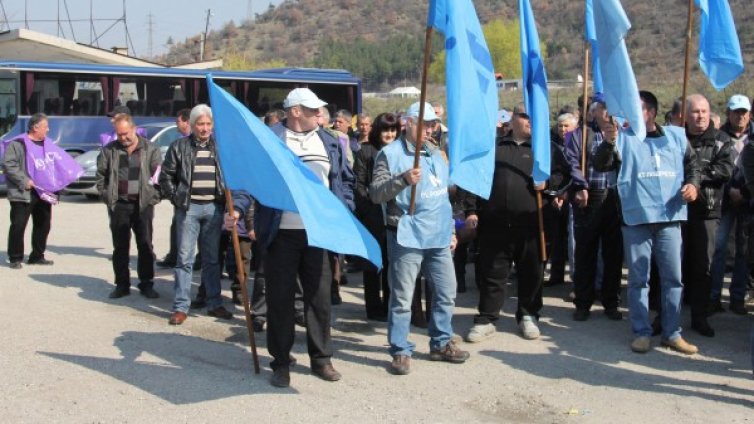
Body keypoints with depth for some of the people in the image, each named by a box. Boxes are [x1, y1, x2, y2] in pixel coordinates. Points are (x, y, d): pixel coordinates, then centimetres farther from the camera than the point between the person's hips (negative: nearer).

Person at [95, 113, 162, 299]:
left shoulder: (150, 149, 0)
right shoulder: (109, 150, 5)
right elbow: (101, 175, 10)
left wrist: (154, 197, -7)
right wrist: (107, 196, 2)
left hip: (143, 205, -1)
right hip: (119, 205, 1)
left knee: (145, 246, 4)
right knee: (120, 247, 7)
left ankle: (146, 284, 14)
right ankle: (122, 284, 16)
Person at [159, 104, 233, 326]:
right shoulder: (179, 147, 1)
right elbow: (166, 176, 4)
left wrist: (225, 197, 4)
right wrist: (176, 198, -3)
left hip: (214, 207, 3)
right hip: (189, 207, -2)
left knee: (212, 258, 11)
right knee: (185, 258, -2)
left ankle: (214, 304, 18)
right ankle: (180, 307, 3)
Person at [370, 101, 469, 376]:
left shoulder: (436, 154, 17)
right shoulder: (390, 154, -6)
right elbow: (375, 193, -12)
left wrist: (451, 230, 21)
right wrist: (403, 179, -26)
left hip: (438, 237, 7)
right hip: (406, 237, -7)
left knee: (446, 293, 11)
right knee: (402, 297, -2)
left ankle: (441, 344, 26)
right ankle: (400, 351, 8)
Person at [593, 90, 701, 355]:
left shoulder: (676, 135, 11)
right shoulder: (623, 138, 4)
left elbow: (692, 163, 21)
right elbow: (601, 165, -7)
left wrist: (692, 183, 1)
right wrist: (608, 143, -25)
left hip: (670, 217, 2)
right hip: (636, 218, -2)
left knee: (673, 278, 6)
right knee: (638, 279, 4)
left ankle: (672, 333, 15)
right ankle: (641, 333, 13)